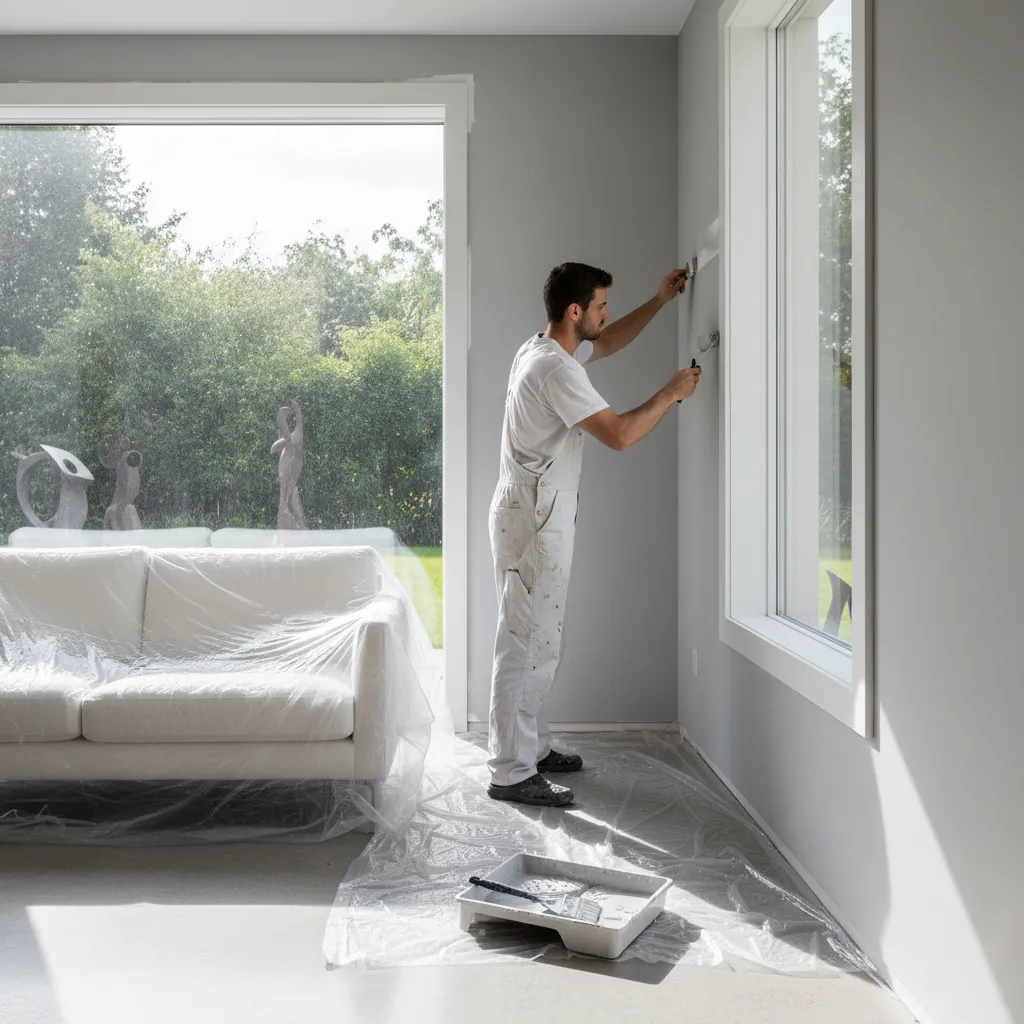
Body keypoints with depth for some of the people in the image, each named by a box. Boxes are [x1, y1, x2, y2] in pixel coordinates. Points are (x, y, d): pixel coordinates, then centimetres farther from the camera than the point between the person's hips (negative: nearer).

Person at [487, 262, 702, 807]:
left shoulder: (541, 350, 13)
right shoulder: (555, 369, -19)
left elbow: (607, 343, 31)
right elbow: (619, 434, -22)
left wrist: (659, 301, 25)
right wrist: (671, 394, -8)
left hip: (536, 516, 11)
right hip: (533, 520, -11)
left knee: (537, 640, 16)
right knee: (525, 643, -8)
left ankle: (532, 747, 27)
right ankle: (511, 773, -3)